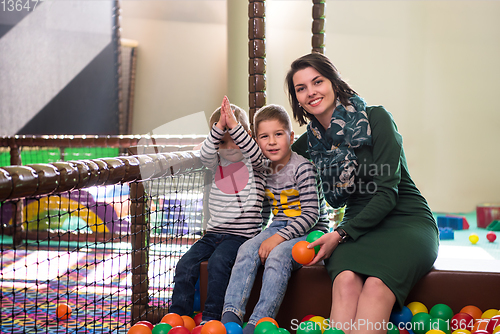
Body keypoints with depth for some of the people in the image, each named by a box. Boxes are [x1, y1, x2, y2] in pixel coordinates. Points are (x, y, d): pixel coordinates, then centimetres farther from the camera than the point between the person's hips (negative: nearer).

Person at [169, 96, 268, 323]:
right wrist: (220, 126, -25)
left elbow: (253, 151, -22)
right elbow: (206, 153, -11)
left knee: (218, 261, -30)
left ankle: (211, 318, -22)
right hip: (214, 232, 5)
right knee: (186, 264, -15)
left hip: (241, 234, -4)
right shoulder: (217, 163, 11)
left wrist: (234, 125, -31)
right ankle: (177, 315, -8)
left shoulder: (255, 164, 1)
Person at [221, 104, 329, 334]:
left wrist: (279, 238, -24)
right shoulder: (265, 169, 8)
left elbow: (311, 214, -17)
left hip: (309, 232, -6)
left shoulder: (302, 168, -12)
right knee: (248, 249, -22)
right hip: (279, 226, 6)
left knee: (278, 254, -34)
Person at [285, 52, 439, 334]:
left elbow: (387, 193, -13)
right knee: (346, 279, -33)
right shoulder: (308, 143, 8)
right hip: (357, 225, 3)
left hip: (406, 221, -3)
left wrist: (341, 234, -19)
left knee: (376, 284, -35)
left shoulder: (376, 119, -7)